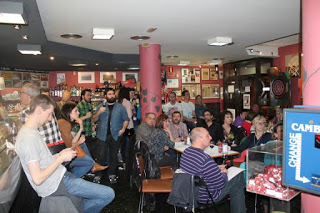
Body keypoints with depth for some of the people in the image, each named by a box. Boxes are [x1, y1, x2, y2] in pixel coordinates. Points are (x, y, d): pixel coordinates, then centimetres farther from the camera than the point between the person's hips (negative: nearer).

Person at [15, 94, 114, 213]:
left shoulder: (29, 131, 10)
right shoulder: (29, 137, -22)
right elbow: (37, 179, -25)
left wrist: (60, 155, 5)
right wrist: (61, 158, -16)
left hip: (58, 178, 10)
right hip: (56, 185, -10)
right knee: (109, 194, -11)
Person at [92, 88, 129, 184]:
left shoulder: (120, 107, 7)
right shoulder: (100, 106, 10)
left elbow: (126, 119, 6)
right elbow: (94, 119, 7)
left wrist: (123, 129, -10)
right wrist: (99, 112, -11)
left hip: (115, 135, 0)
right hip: (103, 135, 0)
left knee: (113, 156, 7)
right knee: (101, 156, -3)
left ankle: (112, 174, 19)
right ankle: (98, 175, 8)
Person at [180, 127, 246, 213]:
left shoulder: (186, 152, -6)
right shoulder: (206, 160, -34)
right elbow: (221, 185, -24)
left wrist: (216, 168, 9)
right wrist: (224, 173, -3)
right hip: (206, 198, -8)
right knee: (239, 179, 5)